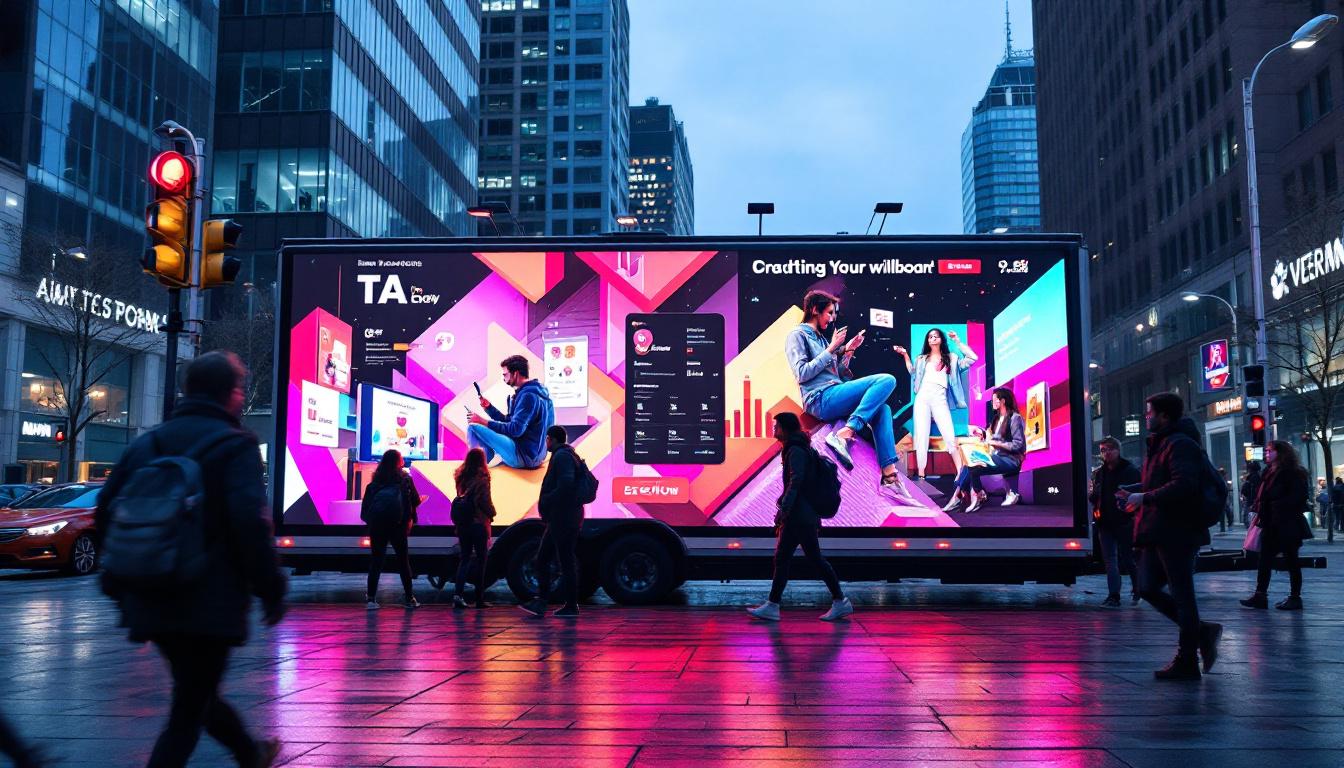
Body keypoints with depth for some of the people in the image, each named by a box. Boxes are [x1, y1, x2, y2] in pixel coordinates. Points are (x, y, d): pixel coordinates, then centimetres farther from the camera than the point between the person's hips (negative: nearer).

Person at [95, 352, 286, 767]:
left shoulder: (146, 443, 10)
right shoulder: (235, 445, -10)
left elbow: (106, 513, 11)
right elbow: (252, 525, -21)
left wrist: (120, 585, 20)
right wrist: (272, 589, -12)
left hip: (152, 602, 7)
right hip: (211, 602, -7)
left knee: (196, 690, 25)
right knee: (187, 714, 1)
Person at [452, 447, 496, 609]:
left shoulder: (461, 477, 6)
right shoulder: (481, 478, -11)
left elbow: (460, 498, 10)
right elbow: (486, 501, -13)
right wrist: (492, 514, 3)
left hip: (463, 523, 5)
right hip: (479, 523, -5)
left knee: (464, 558, 10)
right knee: (480, 559, 6)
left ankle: (458, 593, -7)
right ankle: (480, 598, 10)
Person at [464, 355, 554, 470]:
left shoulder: (528, 395, -17)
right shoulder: (532, 391, 15)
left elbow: (515, 430, -23)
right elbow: (509, 421, 18)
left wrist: (483, 422, -16)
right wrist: (488, 407, 8)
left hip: (523, 455, -11)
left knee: (473, 427, -13)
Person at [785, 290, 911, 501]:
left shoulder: (820, 338, 26)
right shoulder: (797, 335, 1)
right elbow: (802, 374, -13)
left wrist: (847, 351, 12)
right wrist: (831, 349, -9)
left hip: (833, 398, 9)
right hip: (821, 399, -9)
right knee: (887, 380, -17)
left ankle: (889, 477, -9)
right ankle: (843, 435, -29)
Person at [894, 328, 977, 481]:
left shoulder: (951, 358, 16)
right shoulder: (922, 359, 22)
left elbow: (973, 358, 8)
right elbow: (912, 371, 35)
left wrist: (957, 341, 7)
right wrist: (905, 355, 24)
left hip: (939, 399, -2)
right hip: (922, 397, 2)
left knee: (950, 436, -10)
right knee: (921, 436, -3)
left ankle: (961, 473, -9)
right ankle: (921, 475, -2)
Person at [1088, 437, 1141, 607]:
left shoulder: (1131, 471, -3)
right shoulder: (1098, 473, 11)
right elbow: (1092, 497, 15)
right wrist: (1093, 495, -7)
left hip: (1125, 522, -4)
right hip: (1104, 523, 4)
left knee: (1127, 558, 5)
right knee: (1110, 560, 2)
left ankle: (1137, 590, 26)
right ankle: (1113, 596, 2)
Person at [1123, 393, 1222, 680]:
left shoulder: (1180, 444, -14)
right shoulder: (1160, 444, 19)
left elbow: (1183, 485, -27)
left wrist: (1144, 498, -20)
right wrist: (1135, 497, 14)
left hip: (1177, 533, -10)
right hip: (1159, 534, 10)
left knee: (1181, 594, -2)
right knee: (1148, 588, 9)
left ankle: (1187, 663, 5)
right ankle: (1201, 631, 17)